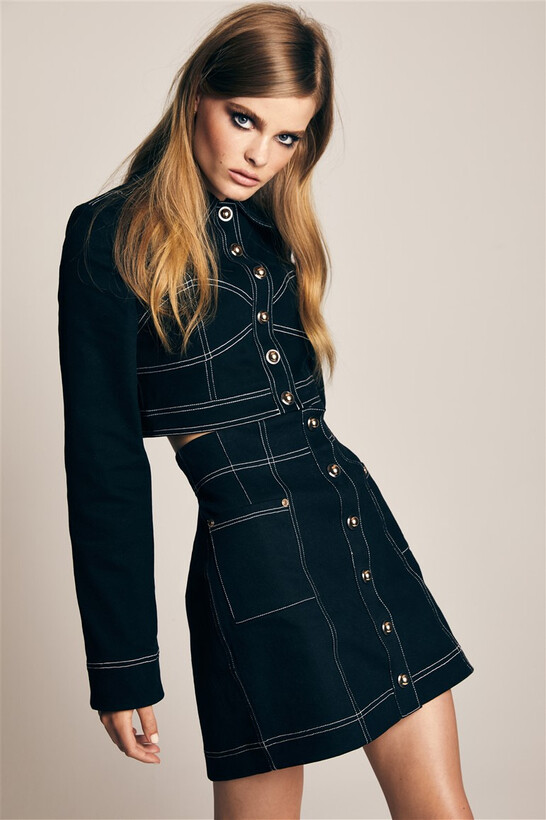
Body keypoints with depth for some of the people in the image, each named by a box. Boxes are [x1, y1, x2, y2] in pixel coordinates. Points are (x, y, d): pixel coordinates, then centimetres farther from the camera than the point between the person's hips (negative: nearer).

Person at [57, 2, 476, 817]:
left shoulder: (273, 227, 12)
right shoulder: (111, 237, -8)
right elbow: (104, 456, -9)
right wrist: (122, 663, -7)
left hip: (363, 527, 7)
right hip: (255, 562, -6)